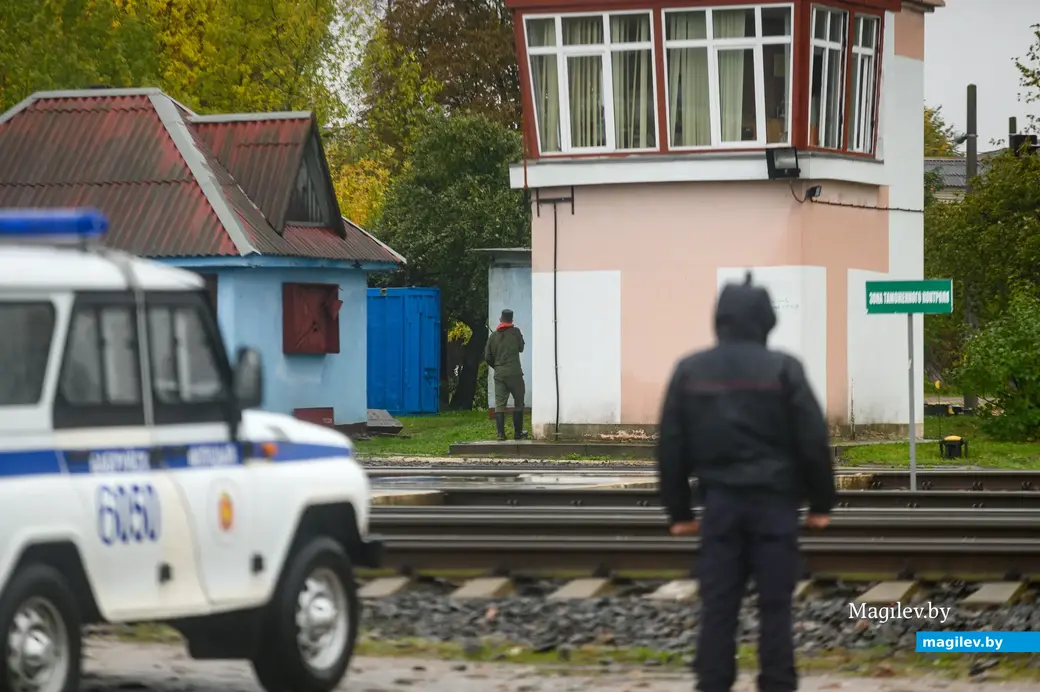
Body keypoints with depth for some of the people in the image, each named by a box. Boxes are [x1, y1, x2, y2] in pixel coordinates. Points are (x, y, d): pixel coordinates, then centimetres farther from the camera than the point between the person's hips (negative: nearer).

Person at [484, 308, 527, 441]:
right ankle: (518, 433, 10)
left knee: (499, 404, 1)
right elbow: (521, 348, 11)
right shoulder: (515, 332, -2)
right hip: (514, 373, -3)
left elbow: (487, 357, 8)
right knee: (518, 403, 8)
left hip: (499, 374, 3)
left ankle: (500, 434, -6)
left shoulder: (493, 336, 6)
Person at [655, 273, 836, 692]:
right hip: (774, 500, -2)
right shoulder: (782, 369, -5)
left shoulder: (690, 371, 3)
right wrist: (821, 502, 6)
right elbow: (813, 440, -4)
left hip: (720, 501, 2)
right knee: (775, 604, 2)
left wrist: (678, 510, 12)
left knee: (717, 604, 3)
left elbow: (670, 447, 5)